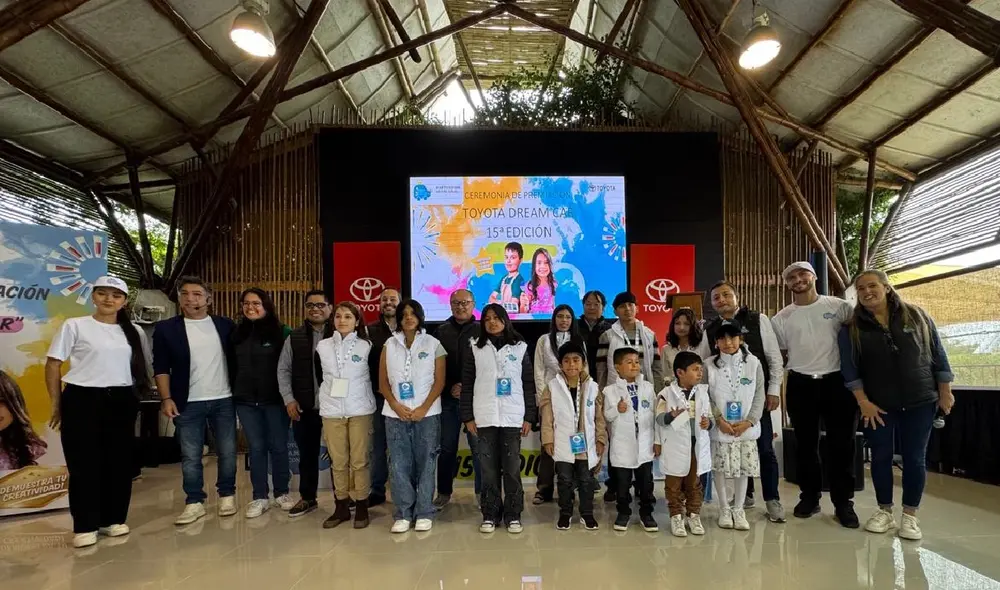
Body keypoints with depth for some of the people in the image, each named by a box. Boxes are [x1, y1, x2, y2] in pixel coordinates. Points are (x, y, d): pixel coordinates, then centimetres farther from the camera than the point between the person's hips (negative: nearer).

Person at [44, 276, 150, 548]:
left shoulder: (134, 332, 9)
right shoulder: (74, 326, -2)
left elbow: (143, 368, 16)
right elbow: (53, 365, -1)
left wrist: (136, 396, 8)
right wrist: (56, 404, -3)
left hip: (122, 402, 4)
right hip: (82, 400, -3)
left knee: (120, 462, 7)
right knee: (83, 464, 1)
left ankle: (113, 519, 20)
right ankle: (85, 526, 11)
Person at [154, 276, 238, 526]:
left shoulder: (226, 325, 3)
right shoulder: (166, 328, 0)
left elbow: (237, 359, 7)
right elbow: (161, 367, 0)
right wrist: (166, 399, -7)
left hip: (224, 400, 1)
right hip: (188, 403, -1)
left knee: (227, 452, 8)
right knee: (190, 456, 6)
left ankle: (227, 495, 24)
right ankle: (194, 502, 18)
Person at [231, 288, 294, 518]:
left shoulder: (281, 332, -6)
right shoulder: (237, 333, 7)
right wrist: (233, 392, 7)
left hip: (275, 399, -3)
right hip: (246, 400, 3)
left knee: (278, 446, 7)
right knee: (256, 448, 9)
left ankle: (282, 493, 22)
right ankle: (259, 497, 19)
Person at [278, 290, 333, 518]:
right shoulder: (294, 337, 7)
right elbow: (283, 370, 9)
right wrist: (289, 399, 1)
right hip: (304, 407, 3)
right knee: (307, 455, 15)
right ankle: (307, 498, 31)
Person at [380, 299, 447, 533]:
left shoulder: (433, 344, 3)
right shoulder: (389, 345, 8)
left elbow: (439, 381, 0)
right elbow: (383, 382, 7)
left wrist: (423, 408, -10)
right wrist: (396, 406, -7)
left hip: (427, 414, -1)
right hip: (396, 414, 2)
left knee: (425, 463, 2)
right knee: (399, 465, 3)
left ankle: (424, 513, 12)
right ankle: (402, 514, 13)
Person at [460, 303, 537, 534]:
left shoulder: (520, 348, 5)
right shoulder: (476, 349, 6)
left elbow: (529, 384, 5)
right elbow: (467, 385, 5)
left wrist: (530, 416, 0)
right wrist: (467, 416, 0)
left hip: (513, 417, 0)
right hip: (485, 417, 1)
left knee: (512, 468, 3)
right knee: (488, 468, 5)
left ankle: (513, 515, 13)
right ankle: (490, 514, 16)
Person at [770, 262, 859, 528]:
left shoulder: (838, 306, 0)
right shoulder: (782, 318, 5)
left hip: (837, 382, -2)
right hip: (800, 385, 2)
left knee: (841, 443, 2)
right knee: (805, 444, 10)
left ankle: (844, 503, 13)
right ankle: (810, 497, 23)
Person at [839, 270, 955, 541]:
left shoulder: (917, 316, 0)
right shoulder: (852, 328, -1)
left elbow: (938, 356, 3)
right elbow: (849, 368, -3)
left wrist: (945, 393, 1)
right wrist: (863, 402, -9)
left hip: (920, 402, 0)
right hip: (878, 405, 0)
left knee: (915, 458, 3)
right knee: (881, 457, 5)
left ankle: (910, 516, 15)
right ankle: (885, 511, 20)